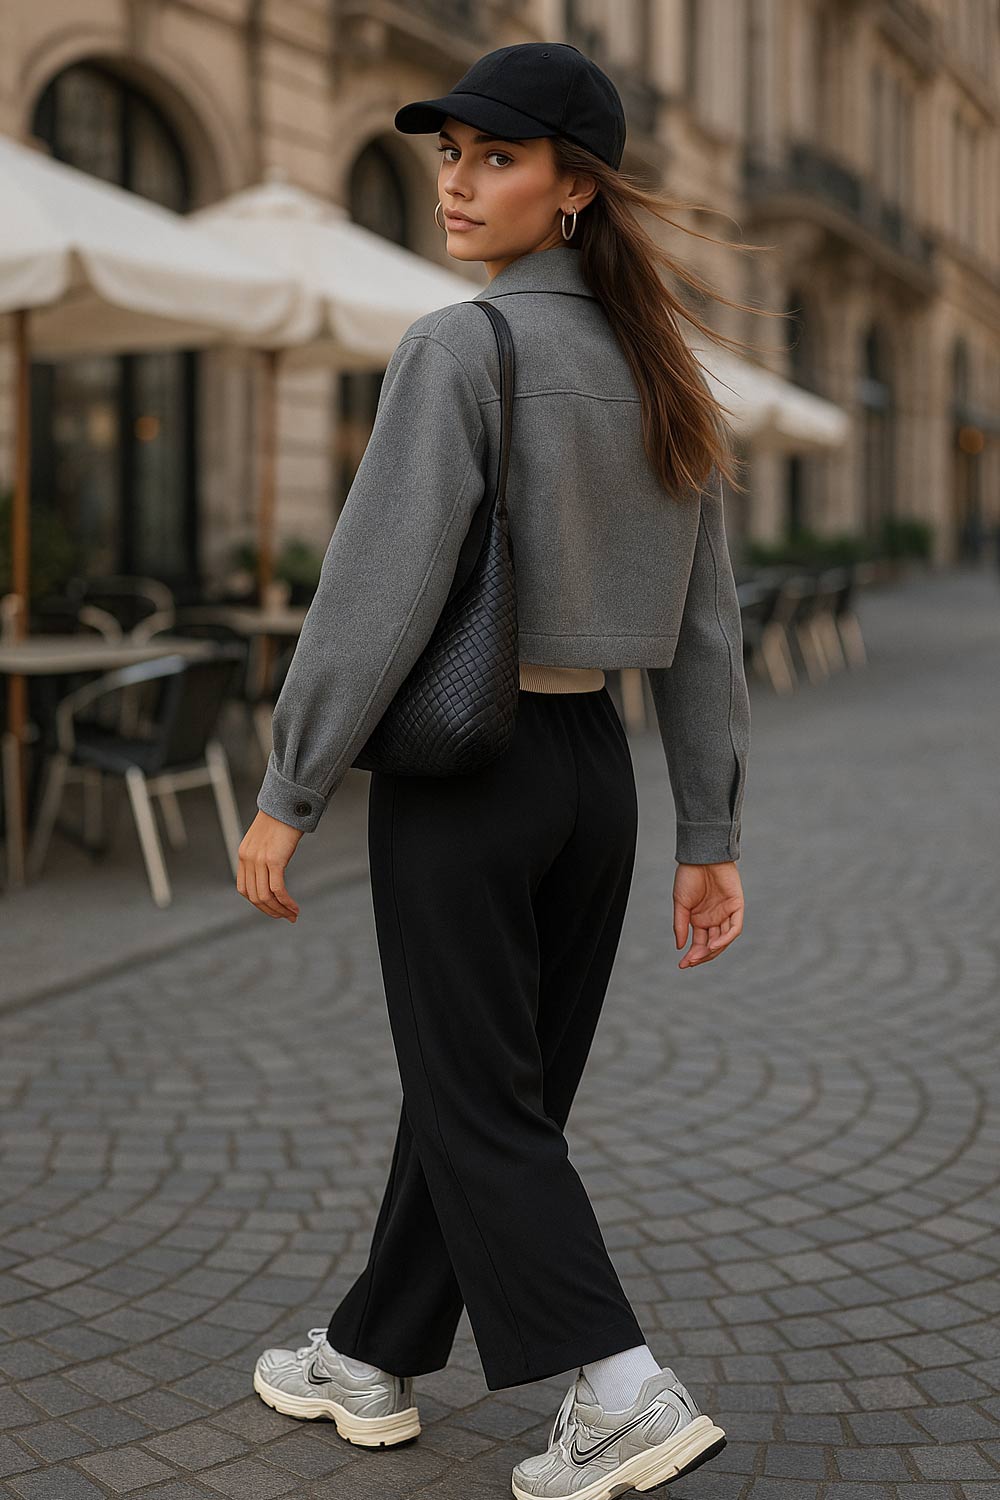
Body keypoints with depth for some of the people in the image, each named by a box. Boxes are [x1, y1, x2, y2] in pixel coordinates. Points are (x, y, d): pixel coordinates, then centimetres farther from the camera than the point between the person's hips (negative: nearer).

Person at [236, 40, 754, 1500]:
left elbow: (380, 586, -20)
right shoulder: (658, 372, 7)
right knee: (481, 1085, 16)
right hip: (597, 773, 8)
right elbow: (703, 629, 7)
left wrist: (285, 795, -12)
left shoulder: (458, 349, -15)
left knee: (482, 1112, 5)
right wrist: (712, 841, 10)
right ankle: (375, 1362, 32)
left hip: (461, 773, -7)